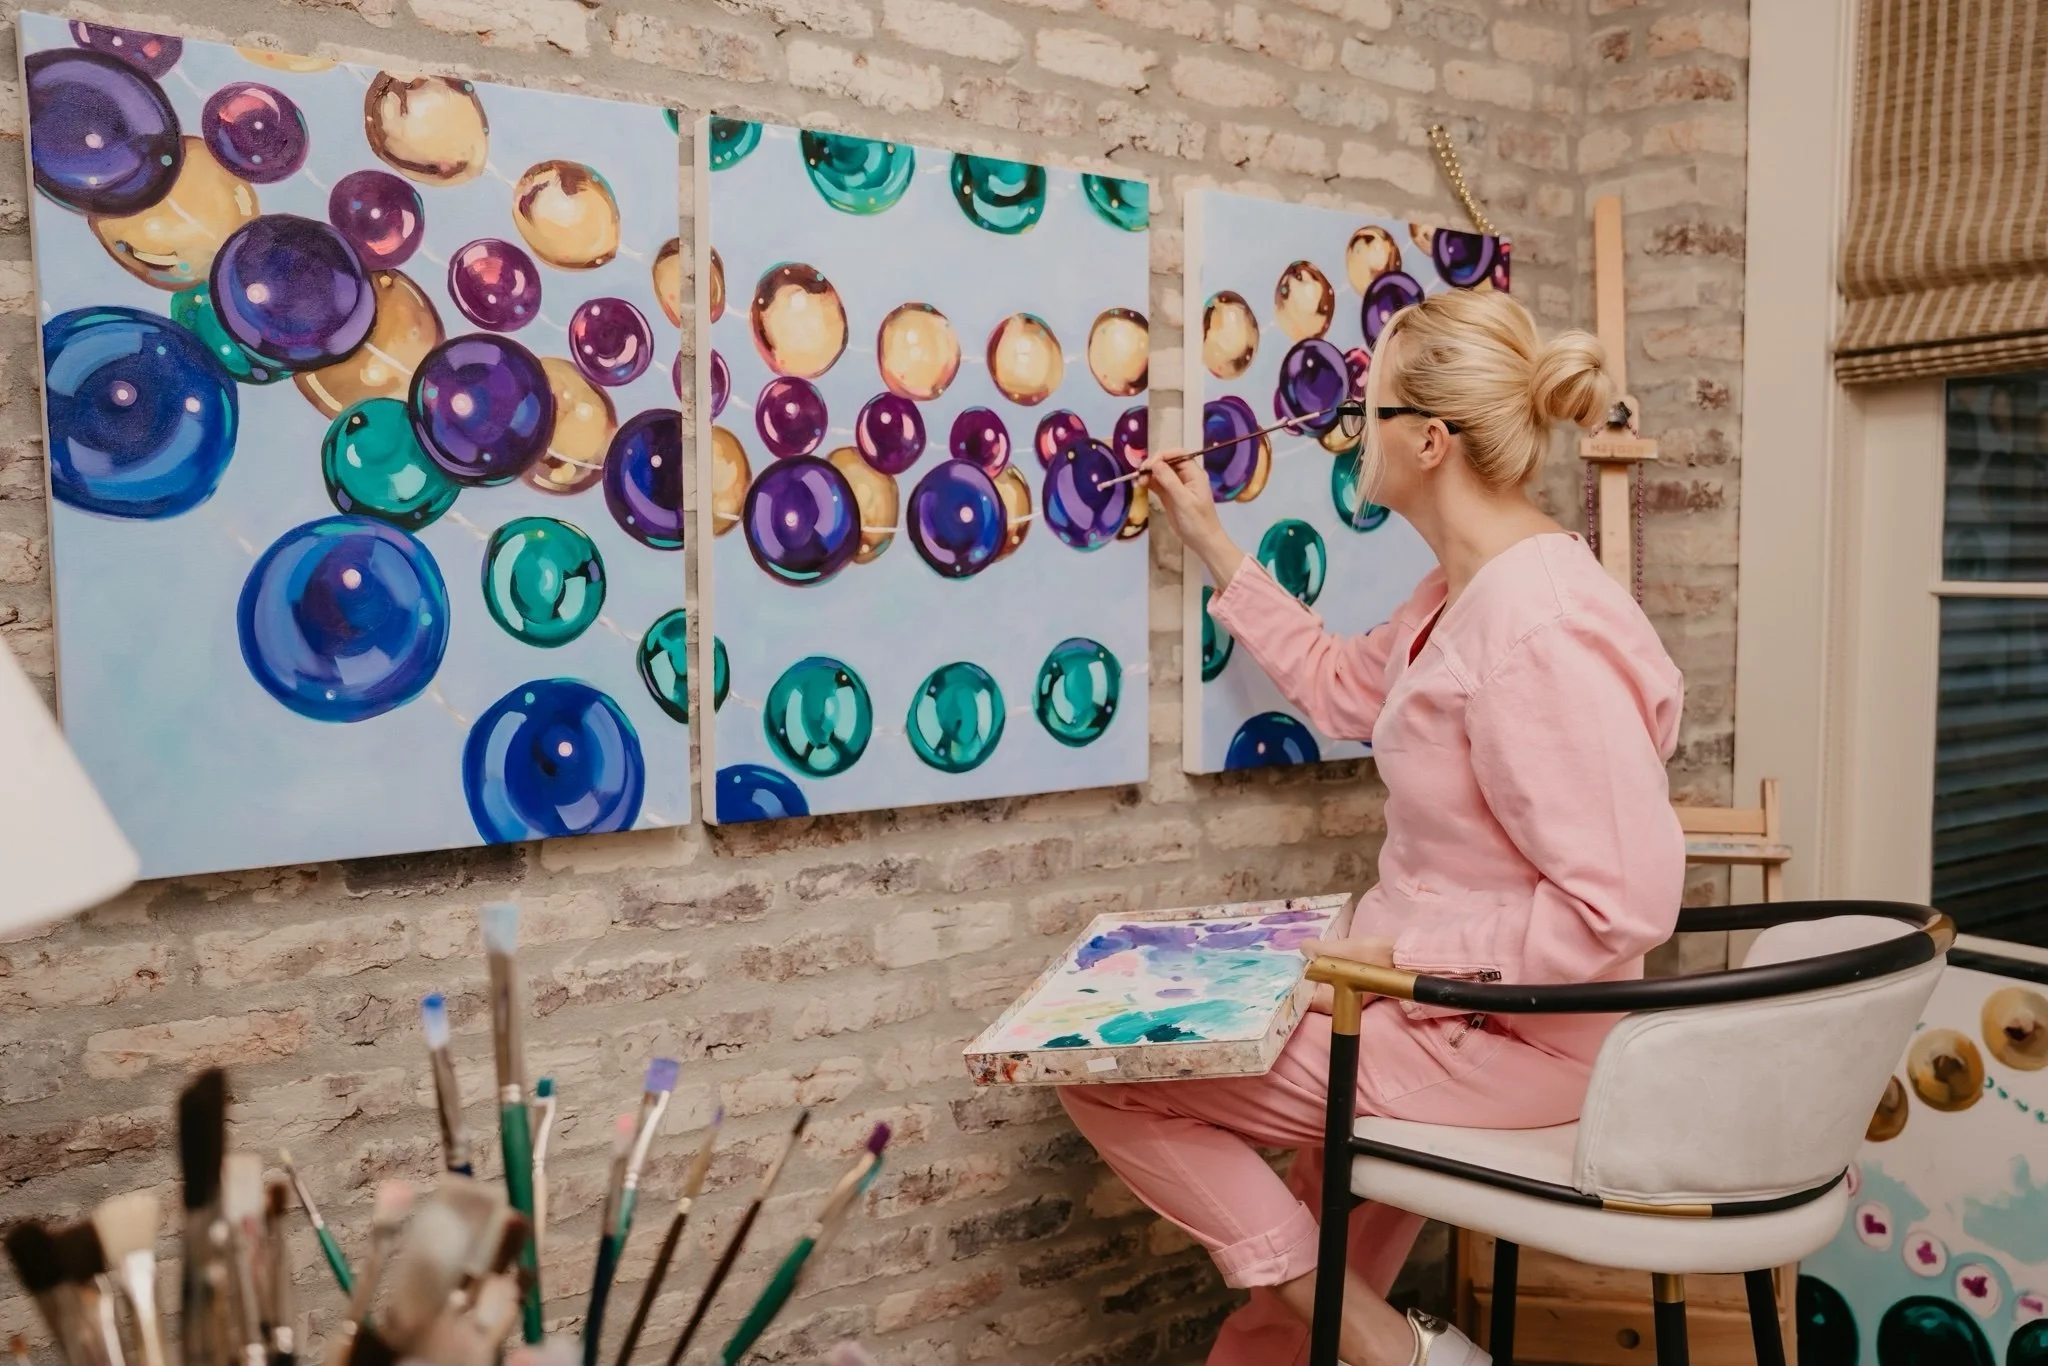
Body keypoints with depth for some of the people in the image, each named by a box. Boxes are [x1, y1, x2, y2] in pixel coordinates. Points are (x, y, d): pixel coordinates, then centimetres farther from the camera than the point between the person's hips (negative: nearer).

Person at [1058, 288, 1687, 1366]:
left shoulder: (1538, 628, -28)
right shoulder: (1468, 587, 3)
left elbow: (1623, 905, -29)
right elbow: (1344, 691, 17)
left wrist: (1404, 950, -22)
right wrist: (1211, 545, 16)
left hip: (1509, 1036, -9)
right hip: (1440, 993, 9)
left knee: (1103, 1071, -7)